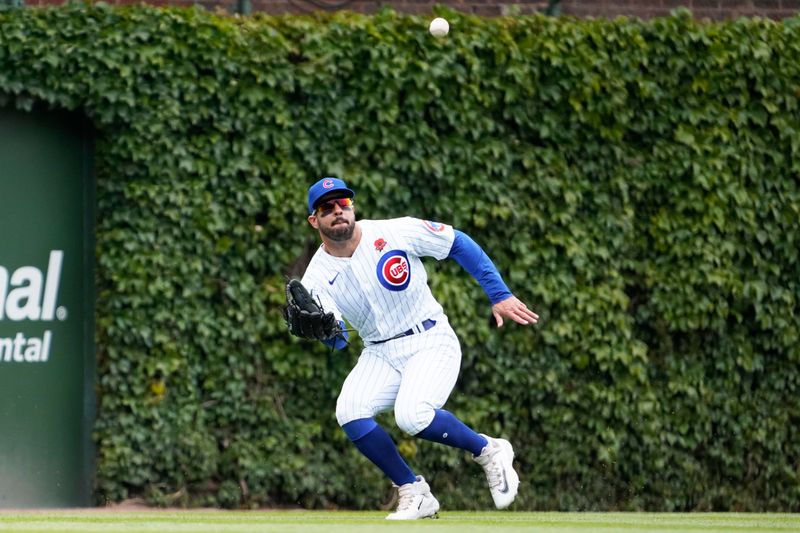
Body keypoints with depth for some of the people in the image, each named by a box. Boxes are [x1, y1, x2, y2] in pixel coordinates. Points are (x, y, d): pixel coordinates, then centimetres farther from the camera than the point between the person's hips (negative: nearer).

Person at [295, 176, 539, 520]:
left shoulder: (395, 233, -13)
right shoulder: (318, 277, -7)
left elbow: (458, 243, -4)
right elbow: (338, 342, -16)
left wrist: (499, 295, -8)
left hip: (432, 343, -4)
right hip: (380, 355, 4)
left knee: (411, 415, -29)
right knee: (349, 412, -23)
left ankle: (488, 451, -2)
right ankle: (413, 493, -6)